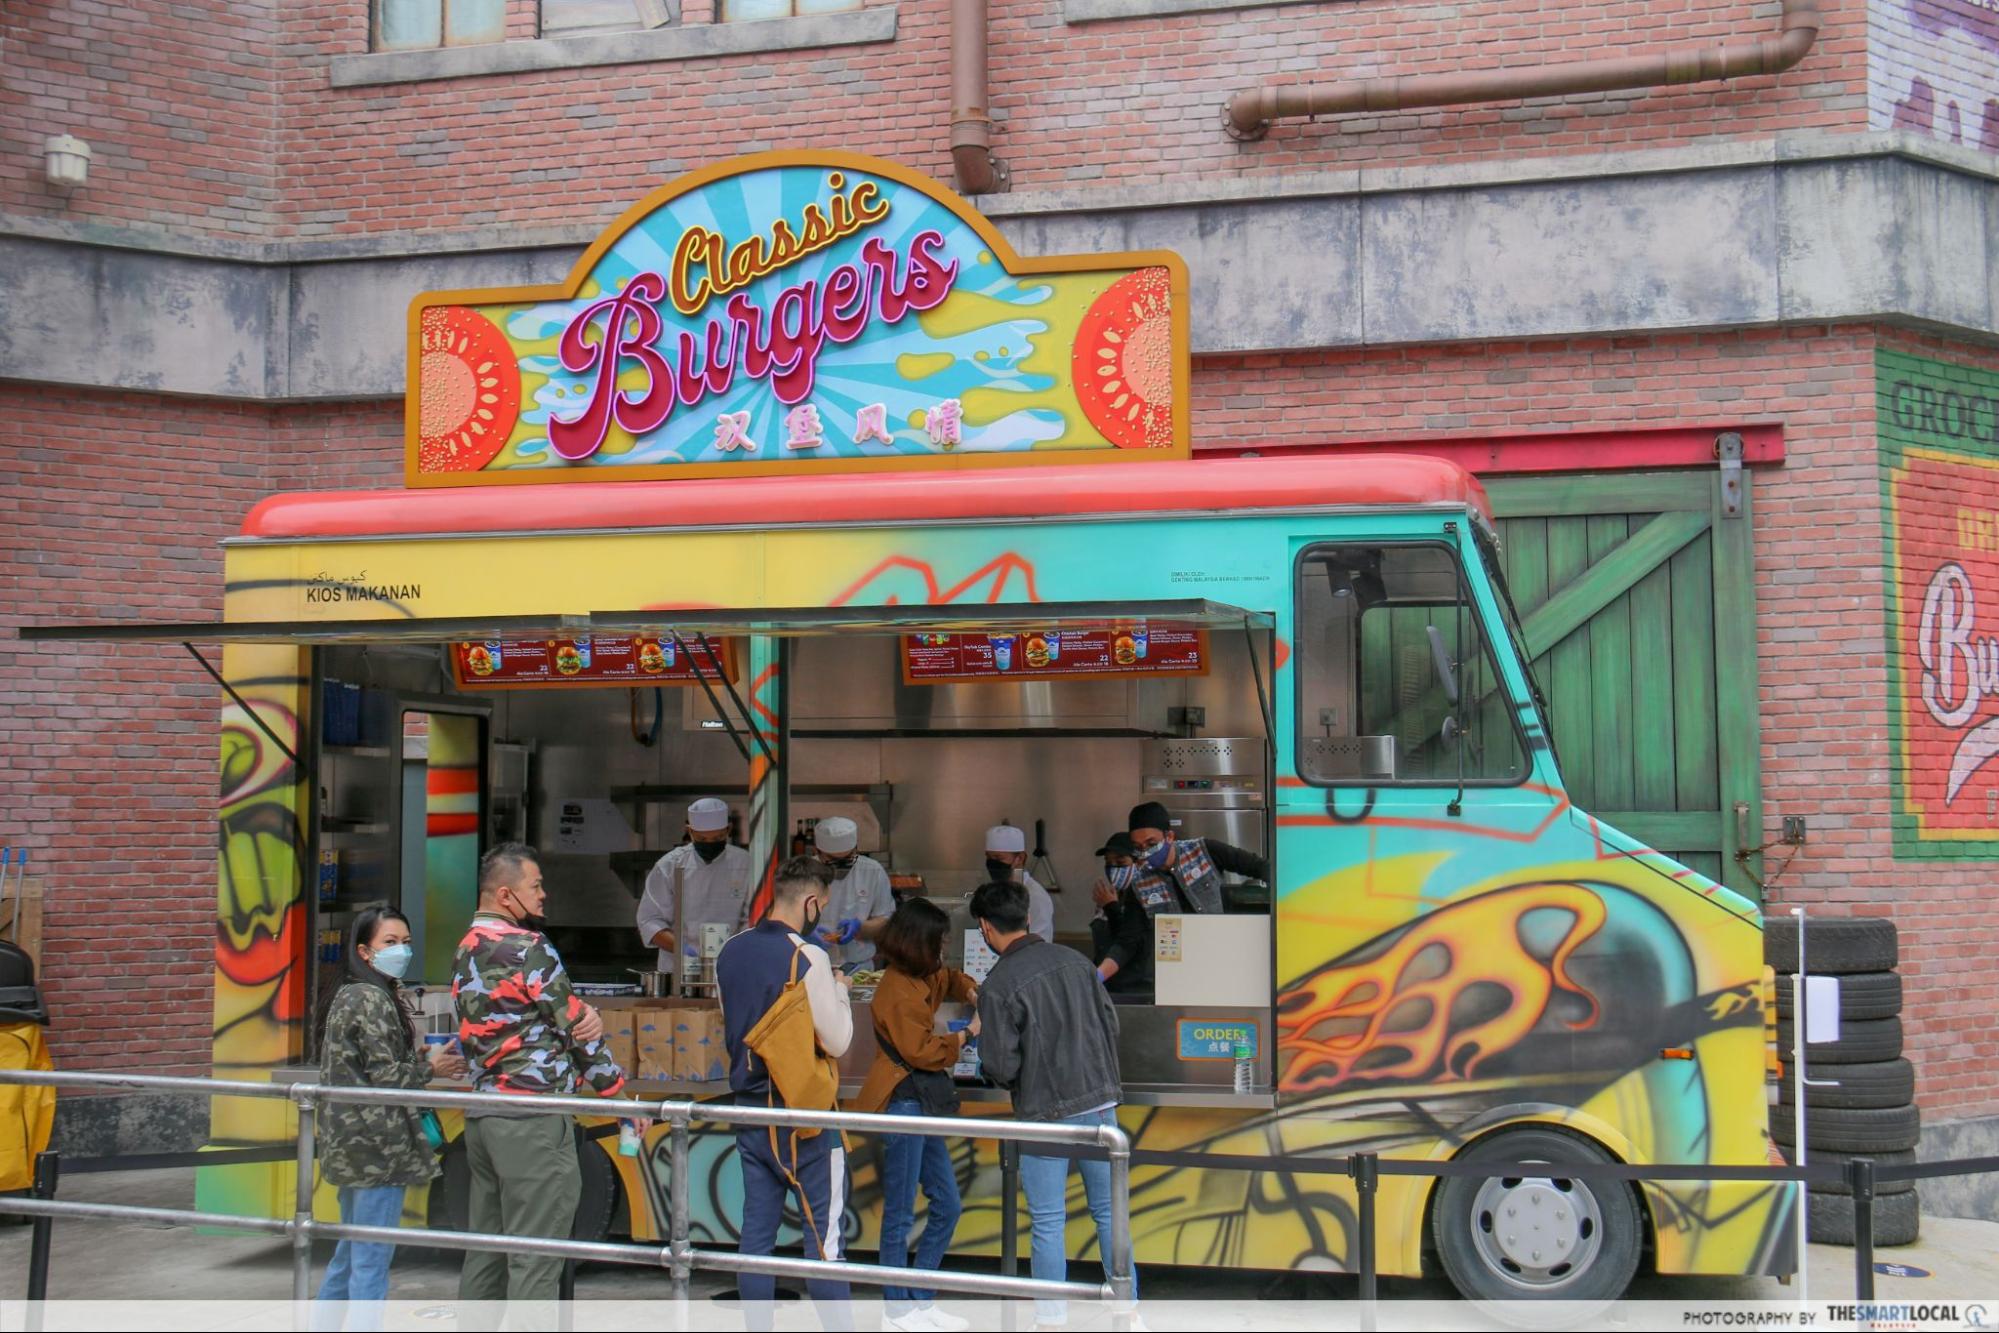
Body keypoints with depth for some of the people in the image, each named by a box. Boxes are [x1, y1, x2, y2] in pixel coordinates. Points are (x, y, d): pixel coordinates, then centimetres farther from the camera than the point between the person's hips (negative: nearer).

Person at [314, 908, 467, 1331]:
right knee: (373, 1260, -5)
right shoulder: (373, 999, -14)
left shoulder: (351, 996, 16)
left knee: (350, 1253, 19)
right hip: (377, 1145, -10)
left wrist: (417, 1058, 10)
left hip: (354, 1144, 10)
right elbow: (384, 1076, -19)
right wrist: (430, 1068, -5)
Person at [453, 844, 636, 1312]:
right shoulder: (526, 948, -12)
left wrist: (588, 1016, -8)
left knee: (485, 1251, 14)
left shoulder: (466, 951, 15)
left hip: (482, 1113, 9)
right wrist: (621, 1094, 1)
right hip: (532, 1117, -9)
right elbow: (574, 1026, -8)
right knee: (535, 1261, -5)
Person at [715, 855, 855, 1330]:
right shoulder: (807, 957, -17)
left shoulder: (731, 952, 5)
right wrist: (839, 989, 2)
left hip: (749, 1108, 7)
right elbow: (838, 1041, -15)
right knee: (823, 1234, 0)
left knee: (757, 1230, 11)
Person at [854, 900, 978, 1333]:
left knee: (947, 1205, 11)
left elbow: (948, 979, 34)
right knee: (900, 1214, -2)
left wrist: (973, 993, 13)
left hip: (922, 1103, 10)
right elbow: (920, 1052, -17)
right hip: (903, 1102, -10)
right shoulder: (898, 991, -16)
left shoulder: (921, 979, 13)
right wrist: (967, 1034, -8)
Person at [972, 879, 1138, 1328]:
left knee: (1048, 1223, 5)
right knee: (1109, 1211, 14)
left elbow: (1001, 1067, -14)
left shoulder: (998, 985, -13)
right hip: (1100, 1102, 5)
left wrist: (981, 1039, 7)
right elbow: (1111, 1022, 9)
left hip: (1045, 1113, -5)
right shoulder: (1075, 961, 4)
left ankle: (1052, 1318, 10)